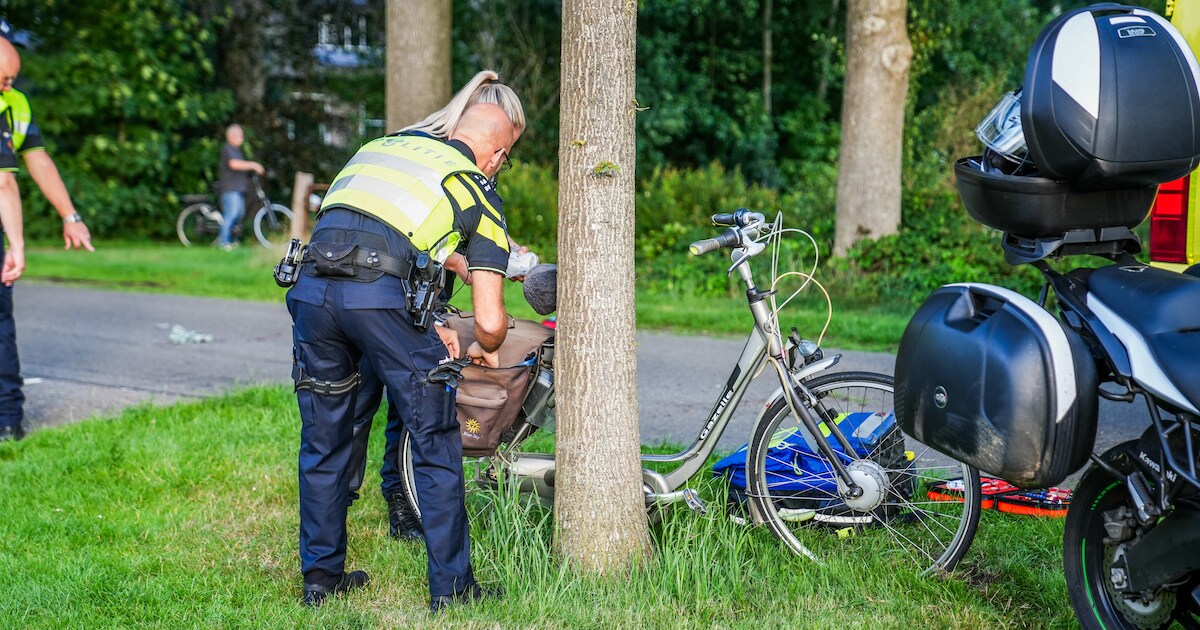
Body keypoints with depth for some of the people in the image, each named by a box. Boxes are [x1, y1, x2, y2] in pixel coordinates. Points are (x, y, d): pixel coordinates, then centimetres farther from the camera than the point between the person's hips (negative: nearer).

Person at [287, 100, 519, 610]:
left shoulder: (379, 147, 30)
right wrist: (486, 350, 34)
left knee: (322, 442, 19)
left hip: (311, 288, 5)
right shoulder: (479, 195, 16)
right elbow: (491, 322, 9)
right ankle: (451, 586, 14)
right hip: (382, 296, -5)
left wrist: (424, 328, 37)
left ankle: (321, 576, 28)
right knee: (435, 446, 10)